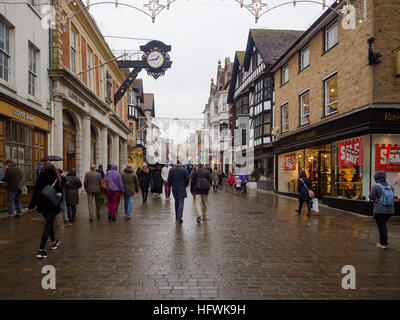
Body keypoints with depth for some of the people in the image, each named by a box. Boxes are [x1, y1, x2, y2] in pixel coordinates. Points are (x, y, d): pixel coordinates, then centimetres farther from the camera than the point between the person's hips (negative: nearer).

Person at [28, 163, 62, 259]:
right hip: (52, 206, -4)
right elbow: (60, 193, -13)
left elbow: (35, 193, 3)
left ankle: (54, 242, 41)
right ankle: (41, 250, -9)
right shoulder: (57, 179, -7)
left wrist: (30, 206, 6)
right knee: (47, 227, -2)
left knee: (50, 224, 23)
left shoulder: (40, 178, 1)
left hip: (42, 206, 4)